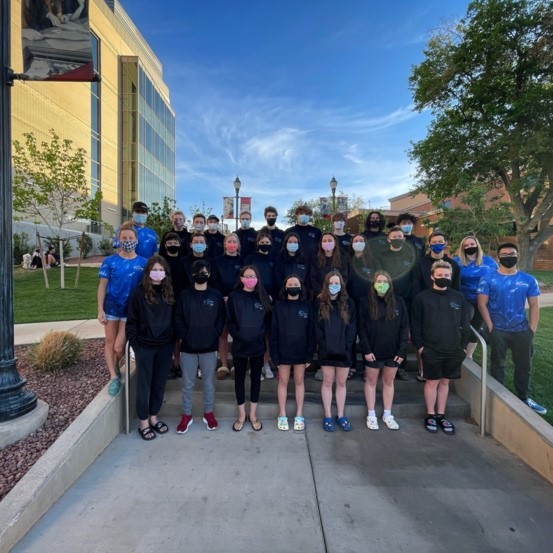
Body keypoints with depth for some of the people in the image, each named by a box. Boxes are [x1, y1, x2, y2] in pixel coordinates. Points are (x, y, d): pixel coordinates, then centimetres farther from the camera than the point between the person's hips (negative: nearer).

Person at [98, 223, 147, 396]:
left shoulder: (143, 263, -4)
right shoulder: (110, 261, -4)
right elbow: (102, 286, -2)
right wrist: (100, 309, -7)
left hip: (131, 310, -1)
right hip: (111, 307, 1)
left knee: (119, 347, 3)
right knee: (109, 343, 8)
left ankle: (115, 367, 33)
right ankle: (114, 377, 20)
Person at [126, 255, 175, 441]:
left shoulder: (169, 292, 2)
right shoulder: (139, 292, -9)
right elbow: (131, 321, -6)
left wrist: (174, 340, 4)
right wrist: (134, 343, -9)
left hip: (165, 346, 4)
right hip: (145, 346, -3)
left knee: (160, 383, 14)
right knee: (144, 385, 9)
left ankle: (153, 417, 32)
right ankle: (143, 422, 25)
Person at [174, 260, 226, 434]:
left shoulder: (216, 295, 1)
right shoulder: (185, 295, 2)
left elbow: (221, 319, 1)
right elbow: (178, 319, 0)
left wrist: (213, 336, -8)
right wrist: (185, 337, -10)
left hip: (209, 347, 0)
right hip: (188, 347, 0)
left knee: (209, 382, 12)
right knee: (187, 383, 11)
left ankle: (209, 413, 29)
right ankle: (186, 415, 26)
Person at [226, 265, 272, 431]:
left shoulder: (263, 296, 4)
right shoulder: (234, 296, -1)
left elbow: (267, 319, 4)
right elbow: (230, 321, -2)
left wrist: (261, 334, -9)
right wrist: (238, 335, -13)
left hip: (258, 345, 1)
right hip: (239, 345, -1)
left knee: (256, 378, 11)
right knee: (240, 378, 9)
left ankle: (253, 414, 26)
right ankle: (241, 414, 26)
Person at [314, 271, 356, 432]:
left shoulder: (348, 303, 3)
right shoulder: (319, 303, 0)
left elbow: (352, 327, 0)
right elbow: (317, 327, -3)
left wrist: (346, 346, -9)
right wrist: (323, 345, -11)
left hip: (344, 350, 1)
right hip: (326, 351, -1)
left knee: (341, 383, 12)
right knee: (327, 382, 9)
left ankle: (341, 416, 26)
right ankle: (327, 416, 21)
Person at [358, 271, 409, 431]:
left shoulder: (399, 302, 0)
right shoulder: (365, 302, -6)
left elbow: (404, 328, 1)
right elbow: (362, 328, -7)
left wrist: (402, 350, -5)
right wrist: (366, 350, -13)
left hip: (393, 351, 2)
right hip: (373, 351, -2)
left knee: (389, 382, 15)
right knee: (371, 382, 10)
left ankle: (387, 414, 29)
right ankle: (371, 415, 24)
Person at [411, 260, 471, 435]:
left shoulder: (458, 297, 4)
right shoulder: (422, 297, -6)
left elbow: (465, 323, 9)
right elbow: (415, 324, -5)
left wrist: (463, 345, 4)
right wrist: (419, 346, -9)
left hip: (453, 351, 3)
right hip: (431, 350, -3)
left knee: (445, 382, 14)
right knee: (432, 382, 7)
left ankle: (441, 415, 28)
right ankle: (430, 415, 22)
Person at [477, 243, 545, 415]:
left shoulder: (529, 280, 3)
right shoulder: (488, 279, -6)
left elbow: (534, 306, 5)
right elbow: (482, 304, -8)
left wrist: (532, 330, -2)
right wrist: (491, 328, -12)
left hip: (522, 330, 3)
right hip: (498, 330, -3)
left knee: (524, 365, 14)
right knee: (498, 364, 10)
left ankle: (523, 398, 32)